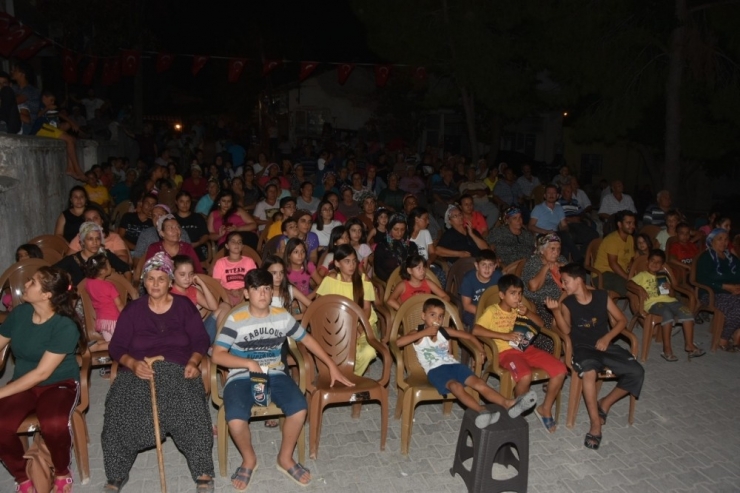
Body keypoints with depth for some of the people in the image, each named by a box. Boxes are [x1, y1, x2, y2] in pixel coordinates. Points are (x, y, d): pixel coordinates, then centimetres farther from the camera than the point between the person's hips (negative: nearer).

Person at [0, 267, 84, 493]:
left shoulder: (65, 327, -20)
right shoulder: (20, 313, -2)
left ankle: (62, 473, -3)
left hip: (59, 383, -5)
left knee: (54, 425, -36)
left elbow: (42, 373, -20)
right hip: (24, 384, 5)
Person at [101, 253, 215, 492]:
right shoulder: (132, 309, 13)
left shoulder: (184, 305, 12)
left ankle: (202, 472, -15)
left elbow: (201, 340, 8)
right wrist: (133, 364, -15)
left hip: (177, 369, -1)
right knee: (119, 413, -27)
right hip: (139, 371, 1)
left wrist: (193, 362, -12)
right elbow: (116, 347, 6)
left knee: (190, 412, -31)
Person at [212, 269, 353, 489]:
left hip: (275, 374, 2)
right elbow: (217, 355, -9)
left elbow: (307, 339, 13)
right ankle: (249, 459, 6)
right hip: (241, 377, -2)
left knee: (299, 409, -24)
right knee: (236, 420, -30)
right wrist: (249, 363, -21)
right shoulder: (236, 319, -7)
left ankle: (285, 458, 6)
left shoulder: (282, 316, 2)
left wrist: (332, 367, 12)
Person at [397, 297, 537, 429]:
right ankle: (481, 411, -54)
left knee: (479, 383, -20)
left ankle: (509, 404, -36)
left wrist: (481, 352, 5)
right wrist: (423, 333, -14)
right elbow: (398, 342, -15)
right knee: (456, 386, -36)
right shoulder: (417, 333, 4)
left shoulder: (445, 331, 15)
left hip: (452, 364, 5)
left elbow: (469, 336, 21)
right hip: (435, 370, -5)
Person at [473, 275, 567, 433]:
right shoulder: (492, 311, -2)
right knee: (525, 376, -36)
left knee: (560, 370, -12)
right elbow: (476, 330, -16)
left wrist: (528, 313, -1)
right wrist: (504, 336, -19)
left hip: (527, 348, 6)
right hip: (507, 351, -6)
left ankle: (545, 409, 8)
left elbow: (540, 324, 20)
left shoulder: (520, 309, 19)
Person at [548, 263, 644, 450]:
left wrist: (607, 338, -9)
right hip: (583, 348, -2)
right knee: (589, 371, -37)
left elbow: (621, 320, 5)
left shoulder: (602, 296, -2)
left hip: (605, 345, 3)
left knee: (636, 372, -18)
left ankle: (605, 403, 4)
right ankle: (595, 423, -25)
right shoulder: (567, 303, -3)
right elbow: (566, 331, 2)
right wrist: (556, 311, -12)